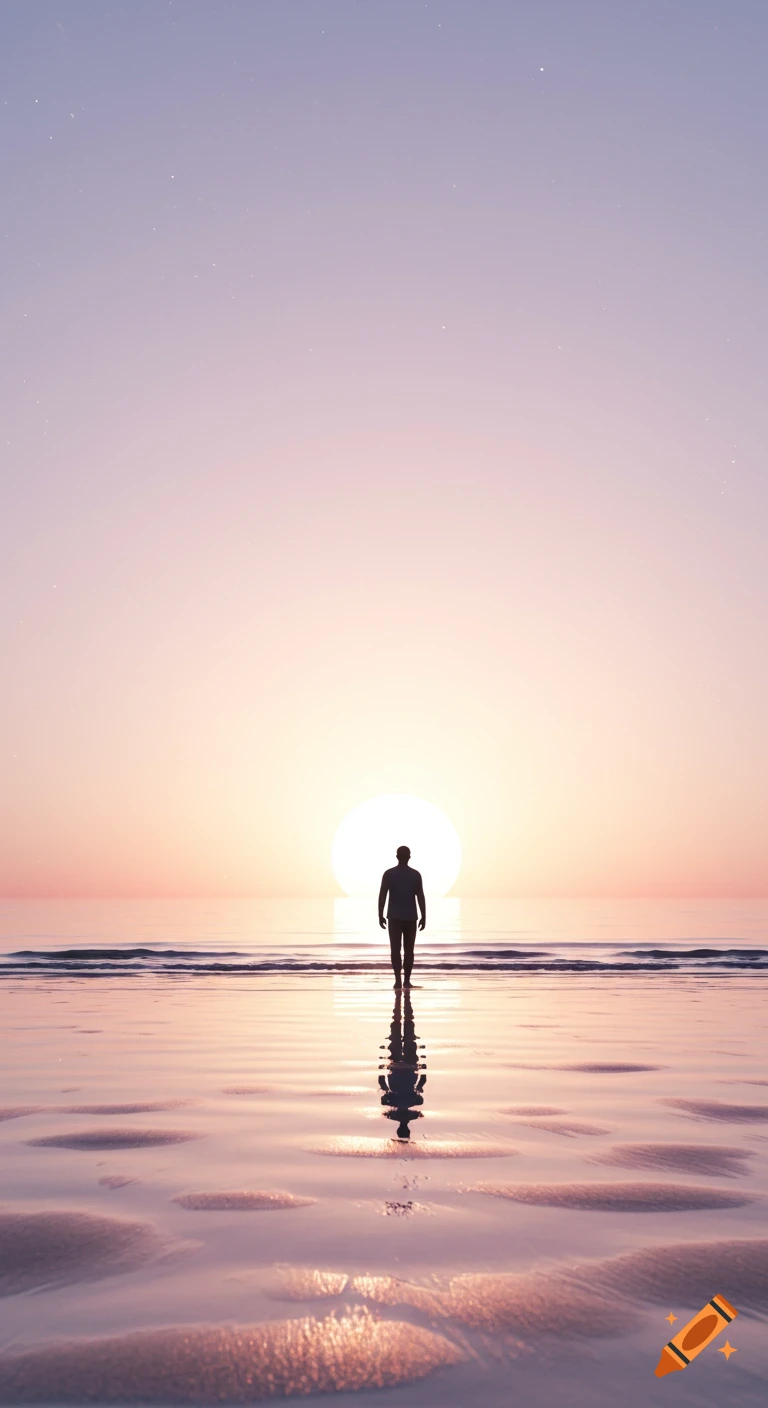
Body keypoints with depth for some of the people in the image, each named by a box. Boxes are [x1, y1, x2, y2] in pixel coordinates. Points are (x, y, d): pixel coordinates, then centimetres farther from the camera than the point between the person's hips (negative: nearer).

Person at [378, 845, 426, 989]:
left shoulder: (388, 874, -2)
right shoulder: (415, 875, -1)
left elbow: (382, 896, -4)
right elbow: (420, 897, -4)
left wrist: (380, 916, 3)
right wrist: (423, 917, 2)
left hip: (394, 917, -1)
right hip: (410, 917, 1)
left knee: (395, 949, -1)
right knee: (408, 950, 8)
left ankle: (398, 980, -10)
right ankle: (407, 980, 6)